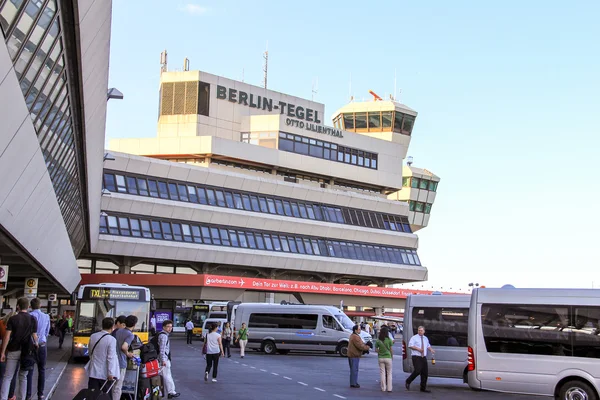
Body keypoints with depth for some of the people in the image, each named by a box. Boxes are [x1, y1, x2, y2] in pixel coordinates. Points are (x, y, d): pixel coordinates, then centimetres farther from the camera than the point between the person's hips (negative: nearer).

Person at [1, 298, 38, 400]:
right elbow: (34, 336, -2)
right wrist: (36, 345, 14)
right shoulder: (33, 319, -2)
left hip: (13, 351, -1)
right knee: (23, 377, 11)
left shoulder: (12, 319, -6)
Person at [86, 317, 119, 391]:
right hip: (105, 374, -4)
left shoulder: (93, 336, 4)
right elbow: (111, 358, -18)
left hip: (93, 372, 4)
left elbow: (90, 353, 15)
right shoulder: (111, 340, -14)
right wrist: (111, 374, -18)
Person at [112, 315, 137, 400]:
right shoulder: (130, 335, -12)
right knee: (117, 387, 1)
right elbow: (124, 347, -26)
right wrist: (128, 354, -8)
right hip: (121, 362, -7)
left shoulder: (118, 331, 10)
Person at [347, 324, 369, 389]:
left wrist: (365, 345, 1)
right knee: (354, 370, -5)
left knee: (353, 369, 16)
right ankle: (353, 383, -2)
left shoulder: (352, 336, 15)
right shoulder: (355, 337, -20)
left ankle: (353, 382, 23)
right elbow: (360, 346, -22)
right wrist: (367, 347, -7)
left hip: (351, 355, 11)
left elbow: (360, 343, 17)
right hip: (354, 355, -11)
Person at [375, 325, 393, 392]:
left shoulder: (378, 340, -3)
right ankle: (389, 388, 8)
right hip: (388, 357, -2)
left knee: (382, 373, 8)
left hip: (380, 358, 2)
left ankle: (383, 388, 8)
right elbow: (391, 349, -3)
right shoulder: (389, 340, -9)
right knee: (389, 373, 8)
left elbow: (376, 350, 1)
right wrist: (392, 356, 10)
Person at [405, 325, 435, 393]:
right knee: (417, 371, -19)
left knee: (425, 372, 3)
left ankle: (423, 388, 13)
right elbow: (410, 345, -10)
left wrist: (431, 349, 5)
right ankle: (408, 382, 1)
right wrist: (418, 349, -18)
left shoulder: (426, 338, 18)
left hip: (423, 357, 6)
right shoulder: (414, 338, -1)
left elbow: (428, 346, 27)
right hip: (416, 357, -6)